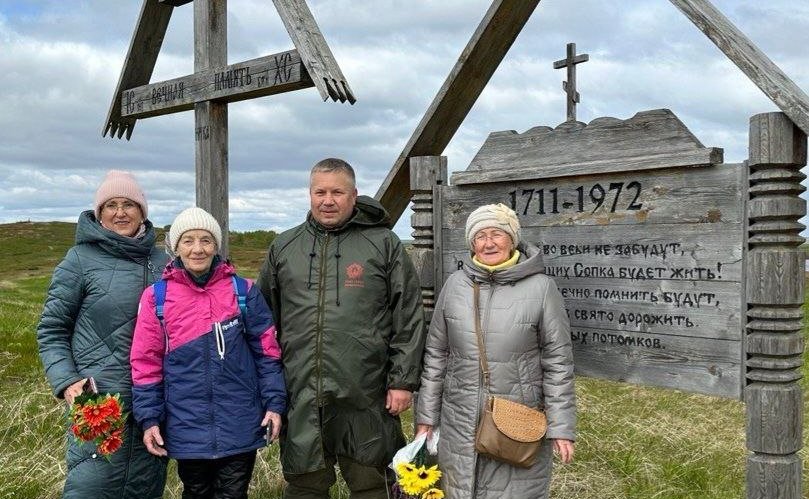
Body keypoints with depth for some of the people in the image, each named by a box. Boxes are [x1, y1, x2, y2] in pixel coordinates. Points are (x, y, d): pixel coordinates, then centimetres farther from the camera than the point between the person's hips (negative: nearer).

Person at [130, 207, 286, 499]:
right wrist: (149, 418, -2)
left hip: (240, 427, 0)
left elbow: (266, 351, 1)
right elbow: (146, 363, 1)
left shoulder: (243, 291, -2)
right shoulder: (157, 297, -2)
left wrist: (274, 403, -4)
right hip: (188, 429, 1)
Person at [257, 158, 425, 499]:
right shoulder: (283, 248, 10)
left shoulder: (384, 244, 2)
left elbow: (408, 319, -1)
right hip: (301, 399, 3)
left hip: (366, 399, -2)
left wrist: (403, 381, -5)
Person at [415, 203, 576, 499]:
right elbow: (435, 355, 8)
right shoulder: (455, 285, 3)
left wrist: (561, 427, -6)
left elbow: (557, 362, -4)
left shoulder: (541, 288, -6)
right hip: (459, 423, 3)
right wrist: (426, 416, 7)